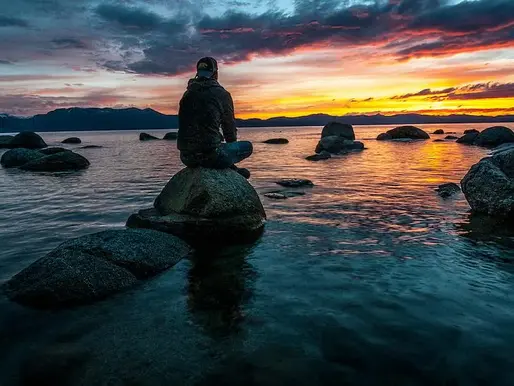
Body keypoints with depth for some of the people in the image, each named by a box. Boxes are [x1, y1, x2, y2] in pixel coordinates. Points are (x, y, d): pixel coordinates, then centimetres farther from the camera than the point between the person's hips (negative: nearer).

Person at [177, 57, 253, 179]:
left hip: (186, 157, 6)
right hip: (211, 155, -6)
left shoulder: (187, 94, 13)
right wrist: (232, 144, 25)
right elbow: (229, 125, 4)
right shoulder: (222, 94, -2)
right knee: (247, 146, 15)